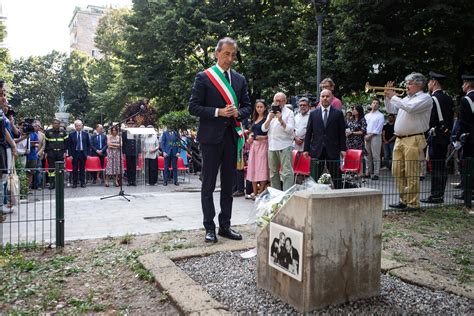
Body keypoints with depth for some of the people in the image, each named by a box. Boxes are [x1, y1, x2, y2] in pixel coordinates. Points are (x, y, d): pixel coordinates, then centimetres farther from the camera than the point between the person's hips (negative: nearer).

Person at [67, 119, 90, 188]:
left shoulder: (86, 134, 5)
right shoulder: (71, 135, 3)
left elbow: (88, 144, 7)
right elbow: (69, 145, 3)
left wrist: (88, 154, 0)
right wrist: (70, 154, -5)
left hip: (83, 153, 1)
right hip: (75, 153, 0)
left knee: (82, 169, 5)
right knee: (75, 169, 1)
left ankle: (82, 183, 12)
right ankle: (74, 183, 9)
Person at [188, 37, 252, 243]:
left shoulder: (240, 79, 12)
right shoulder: (204, 77, -2)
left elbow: (247, 106, 15)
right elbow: (193, 107, -5)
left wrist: (238, 113, -7)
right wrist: (217, 112, -16)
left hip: (232, 136, 5)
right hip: (211, 136, -4)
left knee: (228, 184, 10)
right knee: (208, 185, 1)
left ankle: (225, 226, 20)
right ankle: (209, 228, 11)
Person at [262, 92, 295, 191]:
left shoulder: (289, 113, 2)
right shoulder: (271, 113, 17)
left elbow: (290, 130, -9)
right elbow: (264, 129, 9)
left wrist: (281, 120, -21)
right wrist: (269, 119, -7)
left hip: (285, 147, -6)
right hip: (272, 147, 6)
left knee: (287, 172, -12)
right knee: (273, 173, 12)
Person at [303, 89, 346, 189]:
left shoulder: (338, 114, 4)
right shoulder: (313, 114, 8)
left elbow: (342, 133, 3)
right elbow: (308, 133, 7)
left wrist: (343, 149, -2)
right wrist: (306, 149, 3)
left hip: (333, 150, -1)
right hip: (317, 150, 1)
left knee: (336, 177, 5)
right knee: (314, 178, 4)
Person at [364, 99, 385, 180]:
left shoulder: (380, 116, 2)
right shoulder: (367, 115, 19)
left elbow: (378, 128, -7)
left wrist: (370, 135, -13)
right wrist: (365, 135, -2)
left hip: (375, 137, -5)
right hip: (366, 137, 6)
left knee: (376, 156, -7)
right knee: (368, 155, 7)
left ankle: (376, 173, -7)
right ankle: (369, 172, 13)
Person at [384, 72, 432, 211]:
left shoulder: (425, 98, -4)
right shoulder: (406, 99, 20)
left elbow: (410, 108, -21)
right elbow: (391, 110, 26)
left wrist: (393, 97, -12)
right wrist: (387, 96, 13)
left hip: (413, 140, -8)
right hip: (399, 139, 8)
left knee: (411, 174, -6)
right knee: (398, 172, 9)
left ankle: (413, 203, 1)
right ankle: (403, 201, 18)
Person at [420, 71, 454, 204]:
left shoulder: (433, 99, -14)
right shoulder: (448, 98, 12)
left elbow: (430, 120, -18)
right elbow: (451, 117, 15)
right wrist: (448, 130, 20)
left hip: (436, 136, -8)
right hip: (446, 135, 8)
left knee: (435, 166, -5)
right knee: (442, 166, 12)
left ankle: (435, 196, -1)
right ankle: (440, 194, 18)